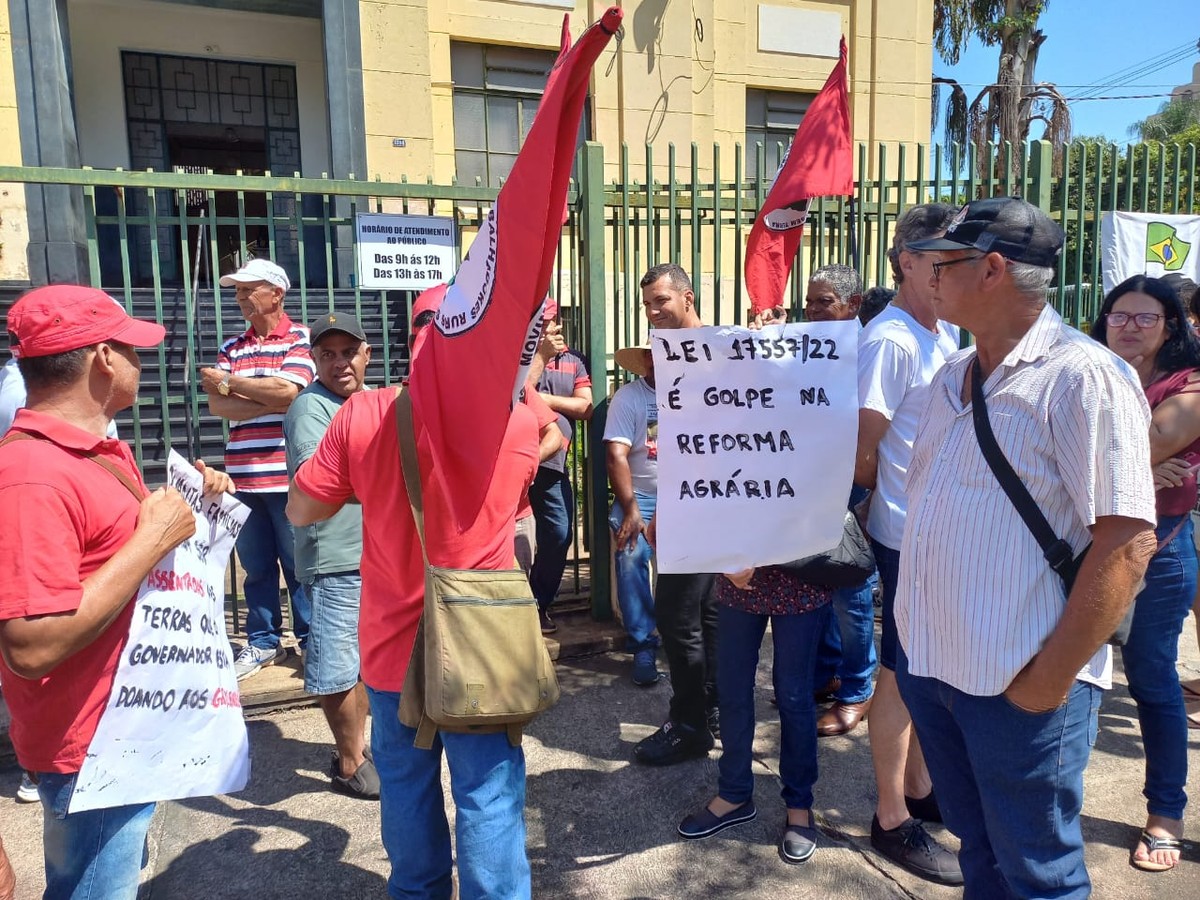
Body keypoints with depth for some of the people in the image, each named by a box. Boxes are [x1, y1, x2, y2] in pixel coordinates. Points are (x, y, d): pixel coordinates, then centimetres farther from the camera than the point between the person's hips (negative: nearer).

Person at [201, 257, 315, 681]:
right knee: (255, 565, 13)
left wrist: (228, 381, -4)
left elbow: (286, 391, -16)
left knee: (299, 563, 5)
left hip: (286, 474, -5)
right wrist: (267, 404, -12)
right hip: (243, 475, 5)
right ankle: (263, 641, 25)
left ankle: (311, 639, 18)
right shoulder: (232, 346, 14)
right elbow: (216, 404, 3)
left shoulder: (300, 339, -1)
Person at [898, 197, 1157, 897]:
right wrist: (911, 619, 14)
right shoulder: (953, 378, 9)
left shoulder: (1083, 378, -15)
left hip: (1021, 686, -6)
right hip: (928, 661, 7)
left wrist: (1054, 677, -18)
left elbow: (1129, 540, -19)